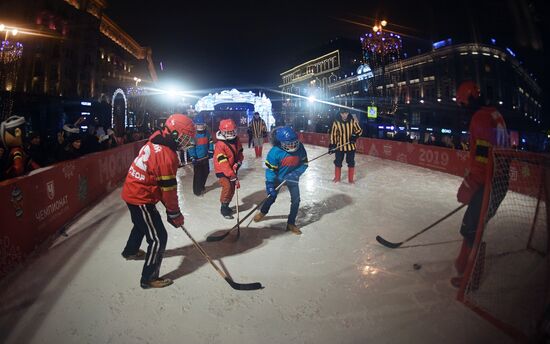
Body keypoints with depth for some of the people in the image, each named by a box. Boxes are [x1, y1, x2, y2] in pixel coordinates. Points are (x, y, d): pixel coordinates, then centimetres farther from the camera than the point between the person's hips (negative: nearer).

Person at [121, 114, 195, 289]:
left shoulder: (155, 143, 3)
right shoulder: (167, 155, -26)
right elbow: (169, 189, -21)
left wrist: (171, 209, 16)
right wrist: (175, 214, -8)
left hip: (132, 192, 10)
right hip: (141, 199, -10)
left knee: (142, 224, 33)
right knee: (158, 238, -2)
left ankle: (130, 251, 59)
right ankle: (149, 278, 10)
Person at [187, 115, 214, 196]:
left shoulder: (207, 133, 2)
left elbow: (210, 142, 15)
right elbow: (190, 147, -16)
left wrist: (211, 151, 11)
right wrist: (193, 158, -18)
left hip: (205, 157, 6)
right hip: (197, 159, -6)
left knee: (205, 173, 18)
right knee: (197, 175, -3)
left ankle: (201, 186, 38)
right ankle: (197, 190, 10)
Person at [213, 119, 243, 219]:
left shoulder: (236, 140, -3)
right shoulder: (220, 145, -25)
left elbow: (240, 153, 9)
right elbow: (223, 163, -29)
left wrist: (238, 163, -14)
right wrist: (233, 176, -32)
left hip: (232, 169, 7)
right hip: (222, 170, -7)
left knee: (232, 189, 10)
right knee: (227, 187, -18)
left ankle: (226, 206, 29)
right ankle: (224, 208, -1)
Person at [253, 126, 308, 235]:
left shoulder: (300, 148, -20)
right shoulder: (275, 152, -29)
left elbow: (304, 163, -8)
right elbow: (270, 169, -22)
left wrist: (296, 173, -24)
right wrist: (269, 185, -26)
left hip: (292, 178, 3)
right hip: (278, 177, -2)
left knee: (296, 200, 1)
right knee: (272, 196, 9)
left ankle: (291, 223, 18)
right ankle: (263, 212, 41)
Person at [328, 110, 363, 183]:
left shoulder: (353, 121, -6)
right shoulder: (336, 122, -8)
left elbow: (359, 130, 2)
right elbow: (333, 134, -4)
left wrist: (355, 136, -18)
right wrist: (332, 145, -6)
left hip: (351, 146, 0)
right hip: (340, 146, 0)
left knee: (351, 163, 6)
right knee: (337, 162, 8)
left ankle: (350, 179, 20)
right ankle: (337, 178, 27)